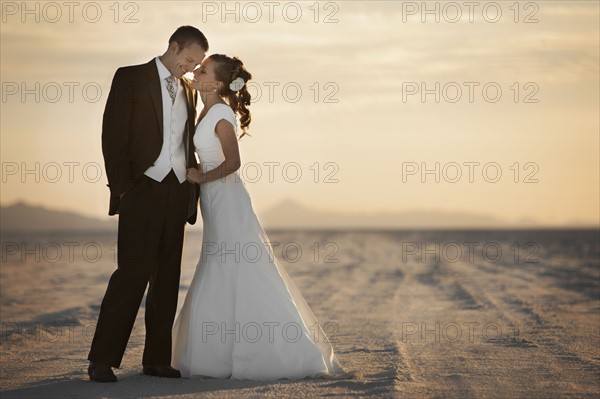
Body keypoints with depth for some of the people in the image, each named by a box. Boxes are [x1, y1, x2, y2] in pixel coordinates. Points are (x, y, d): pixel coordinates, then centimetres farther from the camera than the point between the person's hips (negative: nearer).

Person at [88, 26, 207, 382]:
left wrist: (193, 191, 12)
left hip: (177, 193, 6)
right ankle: (102, 360, -7)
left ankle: (157, 359, 12)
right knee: (133, 273, -12)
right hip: (142, 190, -6)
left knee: (167, 278, 6)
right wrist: (122, 188, -13)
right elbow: (113, 135, -6)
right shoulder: (131, 78, -1)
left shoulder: (189, 92, 17)